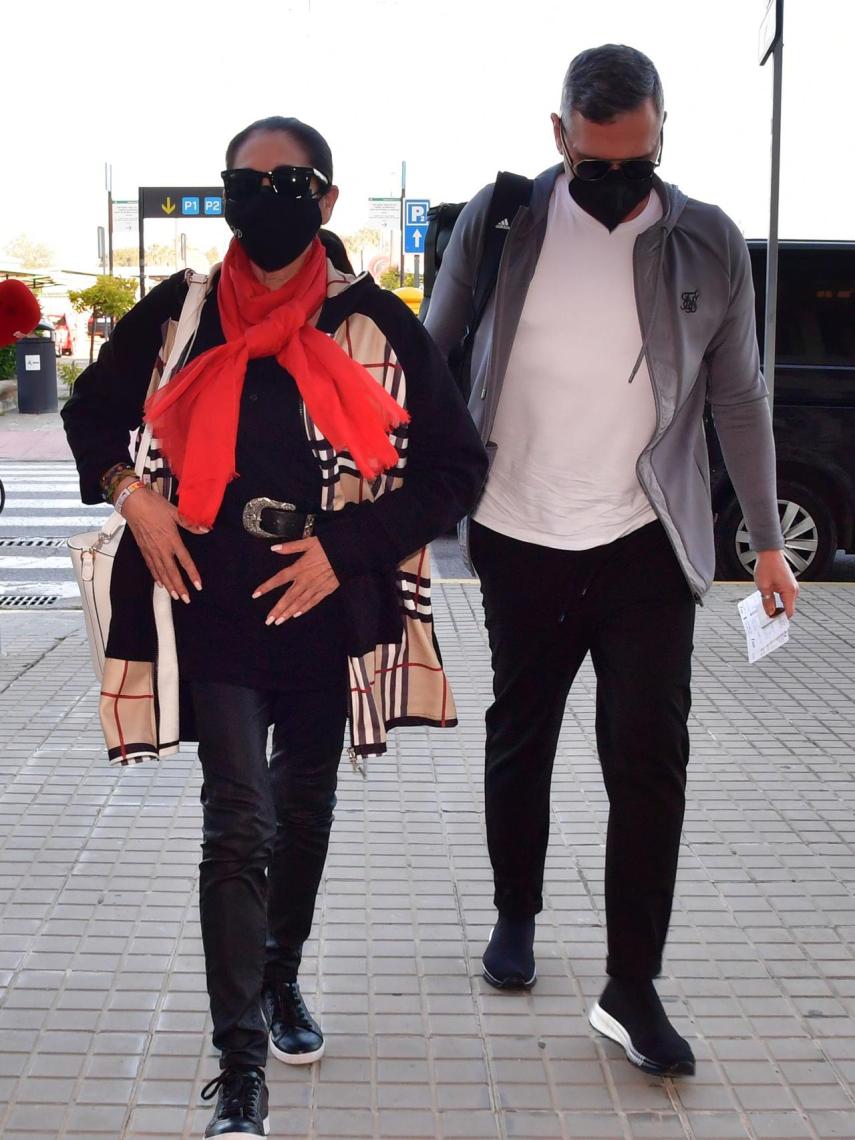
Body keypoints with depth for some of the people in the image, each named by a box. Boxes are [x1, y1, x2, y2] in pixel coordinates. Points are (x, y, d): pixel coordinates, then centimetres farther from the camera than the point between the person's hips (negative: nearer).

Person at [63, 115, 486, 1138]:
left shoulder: (374, 323, -4)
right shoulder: (180, 311, 0)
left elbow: (456, 466, -2)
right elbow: (91, 411, 15)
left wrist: (348, 546, -11)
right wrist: (131, 494, -4)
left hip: (322, 614, 1)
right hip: (211, 611, -1)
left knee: (303, 808, 17)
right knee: (238, 824, -8)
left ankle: (280, 983, 41)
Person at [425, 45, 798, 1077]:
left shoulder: (708, 245, -2)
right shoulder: (499, 223, -3)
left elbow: (739, 400, 6)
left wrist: (766, 539, 6)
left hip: (646, 546, -1)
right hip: (519, 540, 1)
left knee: (649, 758, -5)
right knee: (518, 740, 15)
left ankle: (631, 990, 4)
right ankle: (515, 916, 37)